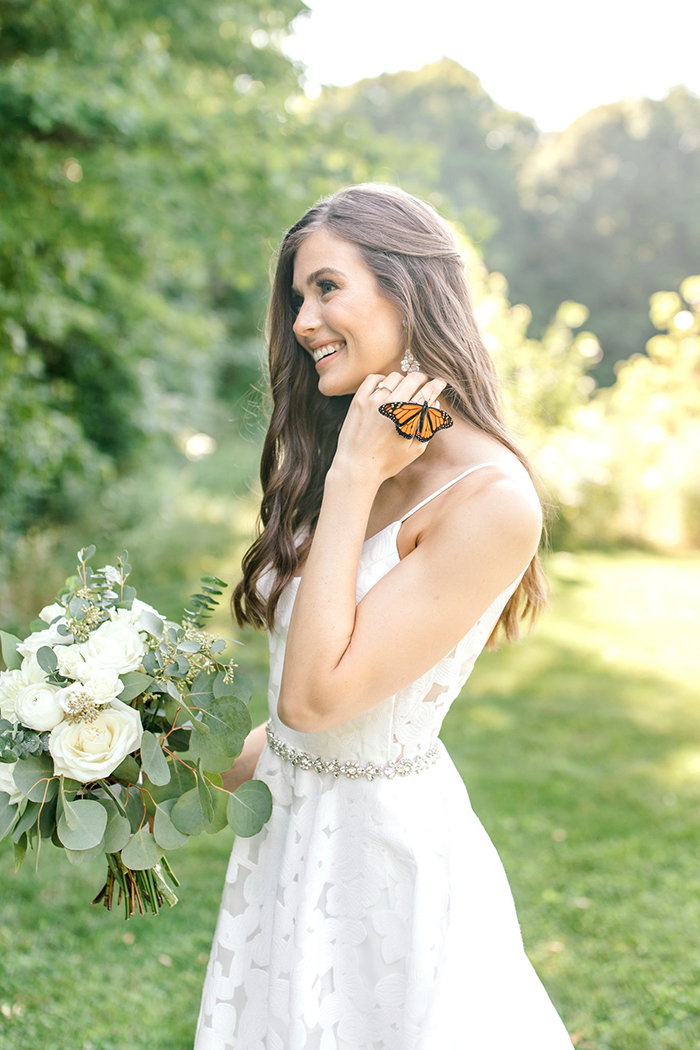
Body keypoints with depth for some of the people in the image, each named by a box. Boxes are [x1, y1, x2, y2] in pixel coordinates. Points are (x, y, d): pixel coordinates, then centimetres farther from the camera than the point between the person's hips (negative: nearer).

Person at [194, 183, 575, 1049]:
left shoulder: (492, 499, -24)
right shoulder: (338, 462, 2)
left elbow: (316, 695, -25)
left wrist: (353, 479, -23)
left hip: (386, 841, -7)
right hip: (285, 826, 7)